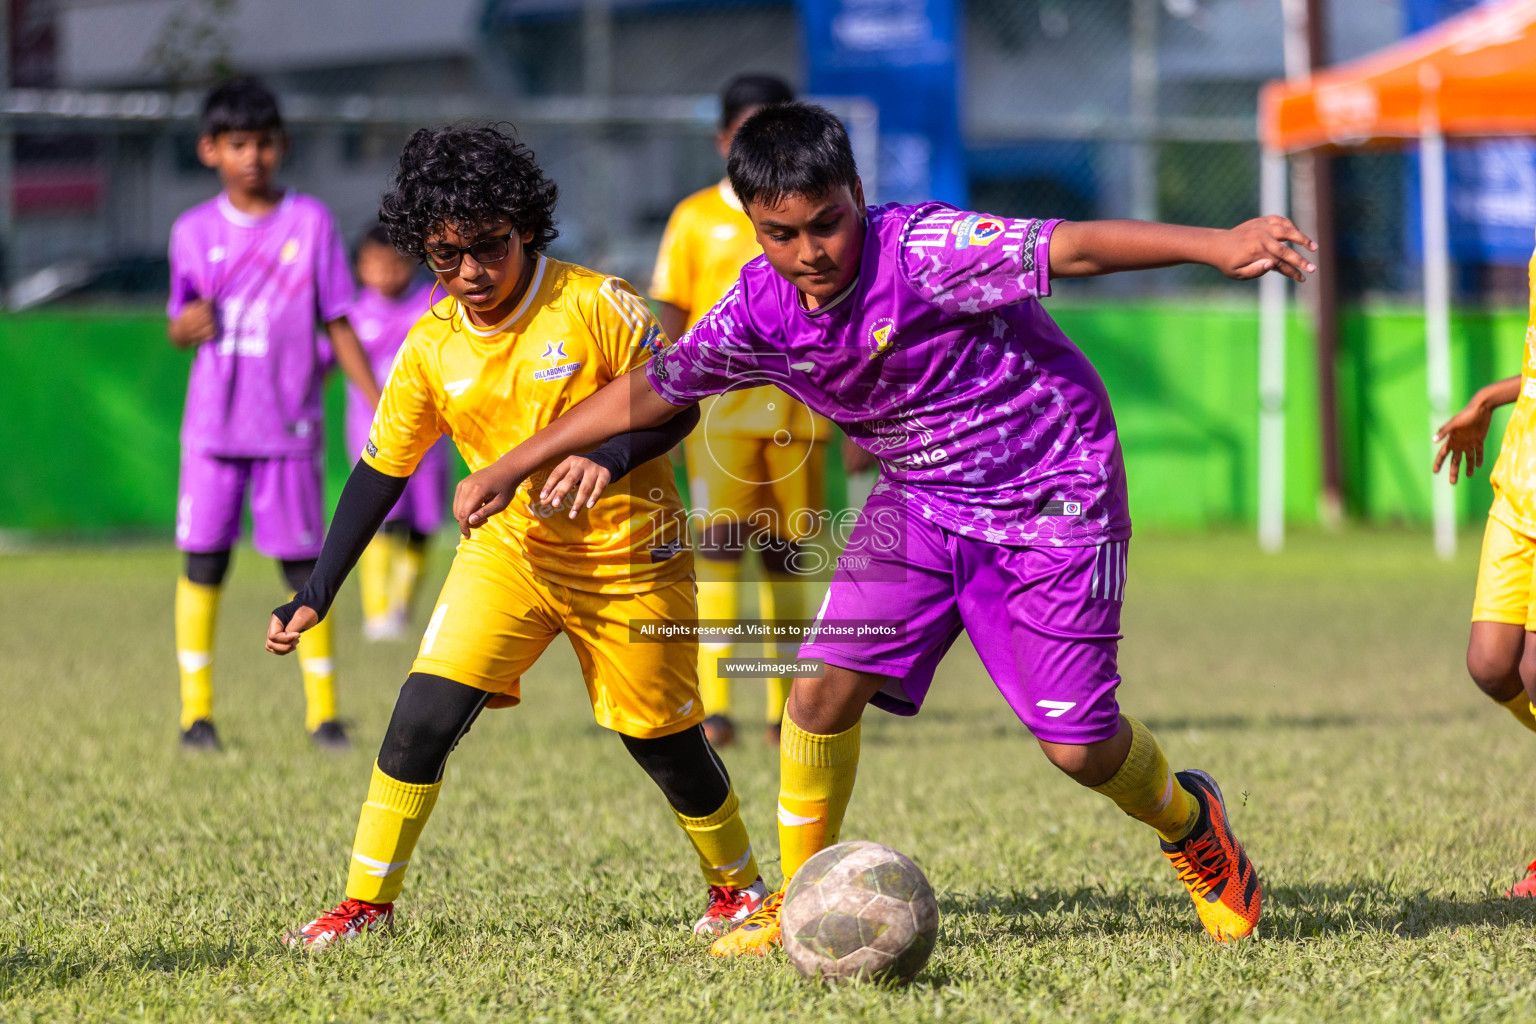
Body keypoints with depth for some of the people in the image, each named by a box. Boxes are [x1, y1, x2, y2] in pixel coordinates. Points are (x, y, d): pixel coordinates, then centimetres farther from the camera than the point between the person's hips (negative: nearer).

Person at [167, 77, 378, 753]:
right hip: (213, 424, 1)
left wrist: (381, 408, -4)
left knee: (303, 564, 1)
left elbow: (338, 325, 3)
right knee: (203, 560, 0)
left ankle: (323, 711, 9)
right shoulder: (194, 231, 4)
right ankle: (196, 710, 8)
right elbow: (180, 329, 12)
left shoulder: (310, 222, 0)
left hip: (289, 426, -1)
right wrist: (185, 326, -13)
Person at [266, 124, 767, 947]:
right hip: (507, 551, 3)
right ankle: (366, 903, -2)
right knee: (423, 717, -13)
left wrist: (613, 457, -31)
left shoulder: (596, 306, -17)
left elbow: (677, 402, -10)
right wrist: (316, 593, -3)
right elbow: (381, 470, 2)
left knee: (665, 745, 7)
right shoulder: (430, 346, -5)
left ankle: (737, 887, 32)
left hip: (629, 560, -3)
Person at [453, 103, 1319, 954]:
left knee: (1080, 746, -6)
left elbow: (1072, 247, -38)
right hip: (922, 496, 5)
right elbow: (647, 393, 7)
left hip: (1053, 493, -5)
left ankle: (1188, 819, 29)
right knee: (825, 686, -12)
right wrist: (511, 468, 13)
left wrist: (1216, 245, -51)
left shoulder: (926, 249, -26)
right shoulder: (759, 309, -8)